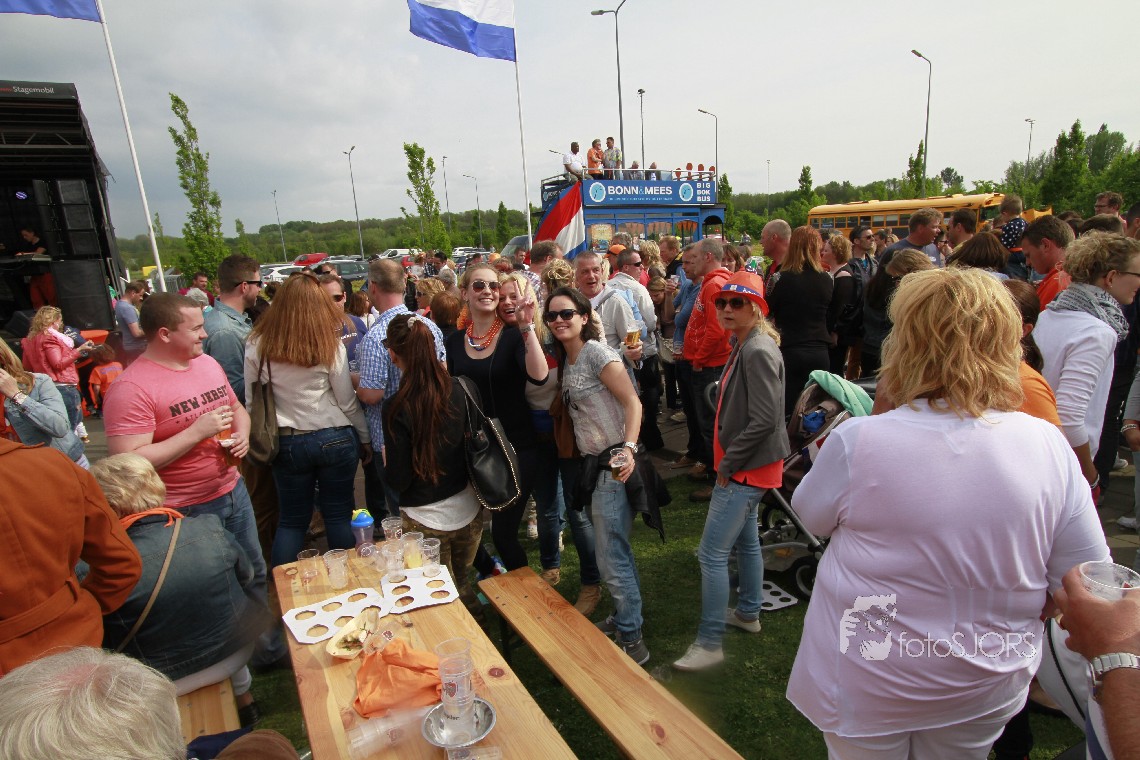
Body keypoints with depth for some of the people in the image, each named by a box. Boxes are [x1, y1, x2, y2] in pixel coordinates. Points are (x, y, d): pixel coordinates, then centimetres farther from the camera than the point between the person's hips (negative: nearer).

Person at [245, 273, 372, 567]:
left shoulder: (257, 346, -5)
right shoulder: (330, 345, -10)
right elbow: (347, 402, -4)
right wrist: (365, 439, 9)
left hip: (287, 442, 2)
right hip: (335, 439, -1)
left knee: (291, 520, 15)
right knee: (339, 516, 10)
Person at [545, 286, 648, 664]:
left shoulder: (596, 351, -13)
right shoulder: (566, 360, 13)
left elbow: (632, 402, -19)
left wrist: (628, 447, -30)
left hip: (613, 463, -9)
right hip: (594, 463, 9)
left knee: (611, 557, -2)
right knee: (615, 549, 20)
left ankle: (631, 640, 13)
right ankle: (623, 618, 37)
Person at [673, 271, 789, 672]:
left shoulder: (758, 352, -21)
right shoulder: (742, 346, 9)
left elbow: (764, 420, -26)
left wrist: (727, 462, -17)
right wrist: (728, 460, 12)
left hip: (747, 467, -10)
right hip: (744, 464, 10)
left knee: (712, 553, -6)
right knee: (746, 541, 24)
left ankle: (709, 643, 6)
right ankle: (748, 612, 43)